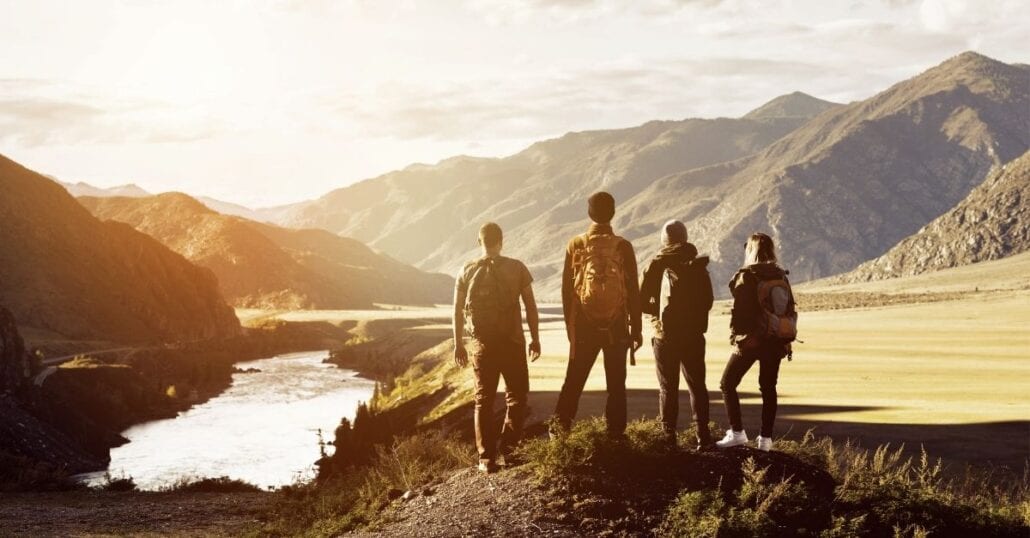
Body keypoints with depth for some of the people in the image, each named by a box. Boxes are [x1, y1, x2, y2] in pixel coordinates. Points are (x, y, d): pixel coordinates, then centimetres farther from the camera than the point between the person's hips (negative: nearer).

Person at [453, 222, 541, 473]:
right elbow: (531, 307, -2)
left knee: (484, 401, 9)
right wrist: (535, 339, 8)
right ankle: (506, 449, 3)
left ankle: (487, 458, 6)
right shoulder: (517, 268, -3)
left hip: (483, 344, 2)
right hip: (512, 342, -1)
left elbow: (458, 311, 2)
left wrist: (458, 345, 11)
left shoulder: (467, 272, 1)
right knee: (517, 397, 13)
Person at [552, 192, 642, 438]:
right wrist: (636, 328, 4)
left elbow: (566, 289, 2)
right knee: (616, 383, 7)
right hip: (616, 327, -1)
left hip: (584, 326, 1)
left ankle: (560, 429, 9)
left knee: (573, 380, 10)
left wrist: (570, 325, 12)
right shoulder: (623, 247, -6)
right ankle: (615, 434, 6)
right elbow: (633, 291, -4)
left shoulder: (576, 245, -3)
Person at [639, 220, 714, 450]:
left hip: (665, 336, -1)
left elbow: (642, 302, -8)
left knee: (668, 388, 7)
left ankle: (669, 438, 4)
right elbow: (708, 301, 6)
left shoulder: (656, 266, -6)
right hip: (694, 335, 2)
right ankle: (703, 437, 4)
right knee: (697, 386, 10)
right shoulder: (698, 266, 0)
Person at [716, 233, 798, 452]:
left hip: (751, 340, -6)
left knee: (728, 384, 5)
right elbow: (791, 310, 10)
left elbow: (739, 310, -14)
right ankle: (766, 438, 9)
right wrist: (787, 339, 16)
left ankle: (737, 432, -3)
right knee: (768, 388, 11)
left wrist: (735, 336, -3)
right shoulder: (781, 276, 7)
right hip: (776, 341, 6)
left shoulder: (746, 277, -10)